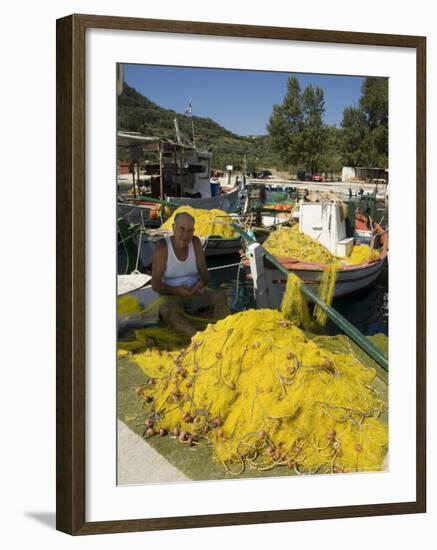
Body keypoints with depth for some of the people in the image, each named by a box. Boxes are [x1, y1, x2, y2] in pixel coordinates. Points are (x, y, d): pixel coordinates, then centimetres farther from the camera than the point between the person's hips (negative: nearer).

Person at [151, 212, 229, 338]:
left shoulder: (196, 242, -5)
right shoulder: (162, 246, -15)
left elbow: (204, 275, -3)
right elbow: (155, 285, -15)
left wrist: (201, 284, -27)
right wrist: (177, 290, -32)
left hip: (195, 294, 3)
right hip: (172, 297, -3)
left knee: (220, 296, -28)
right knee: (166, 310, -39)